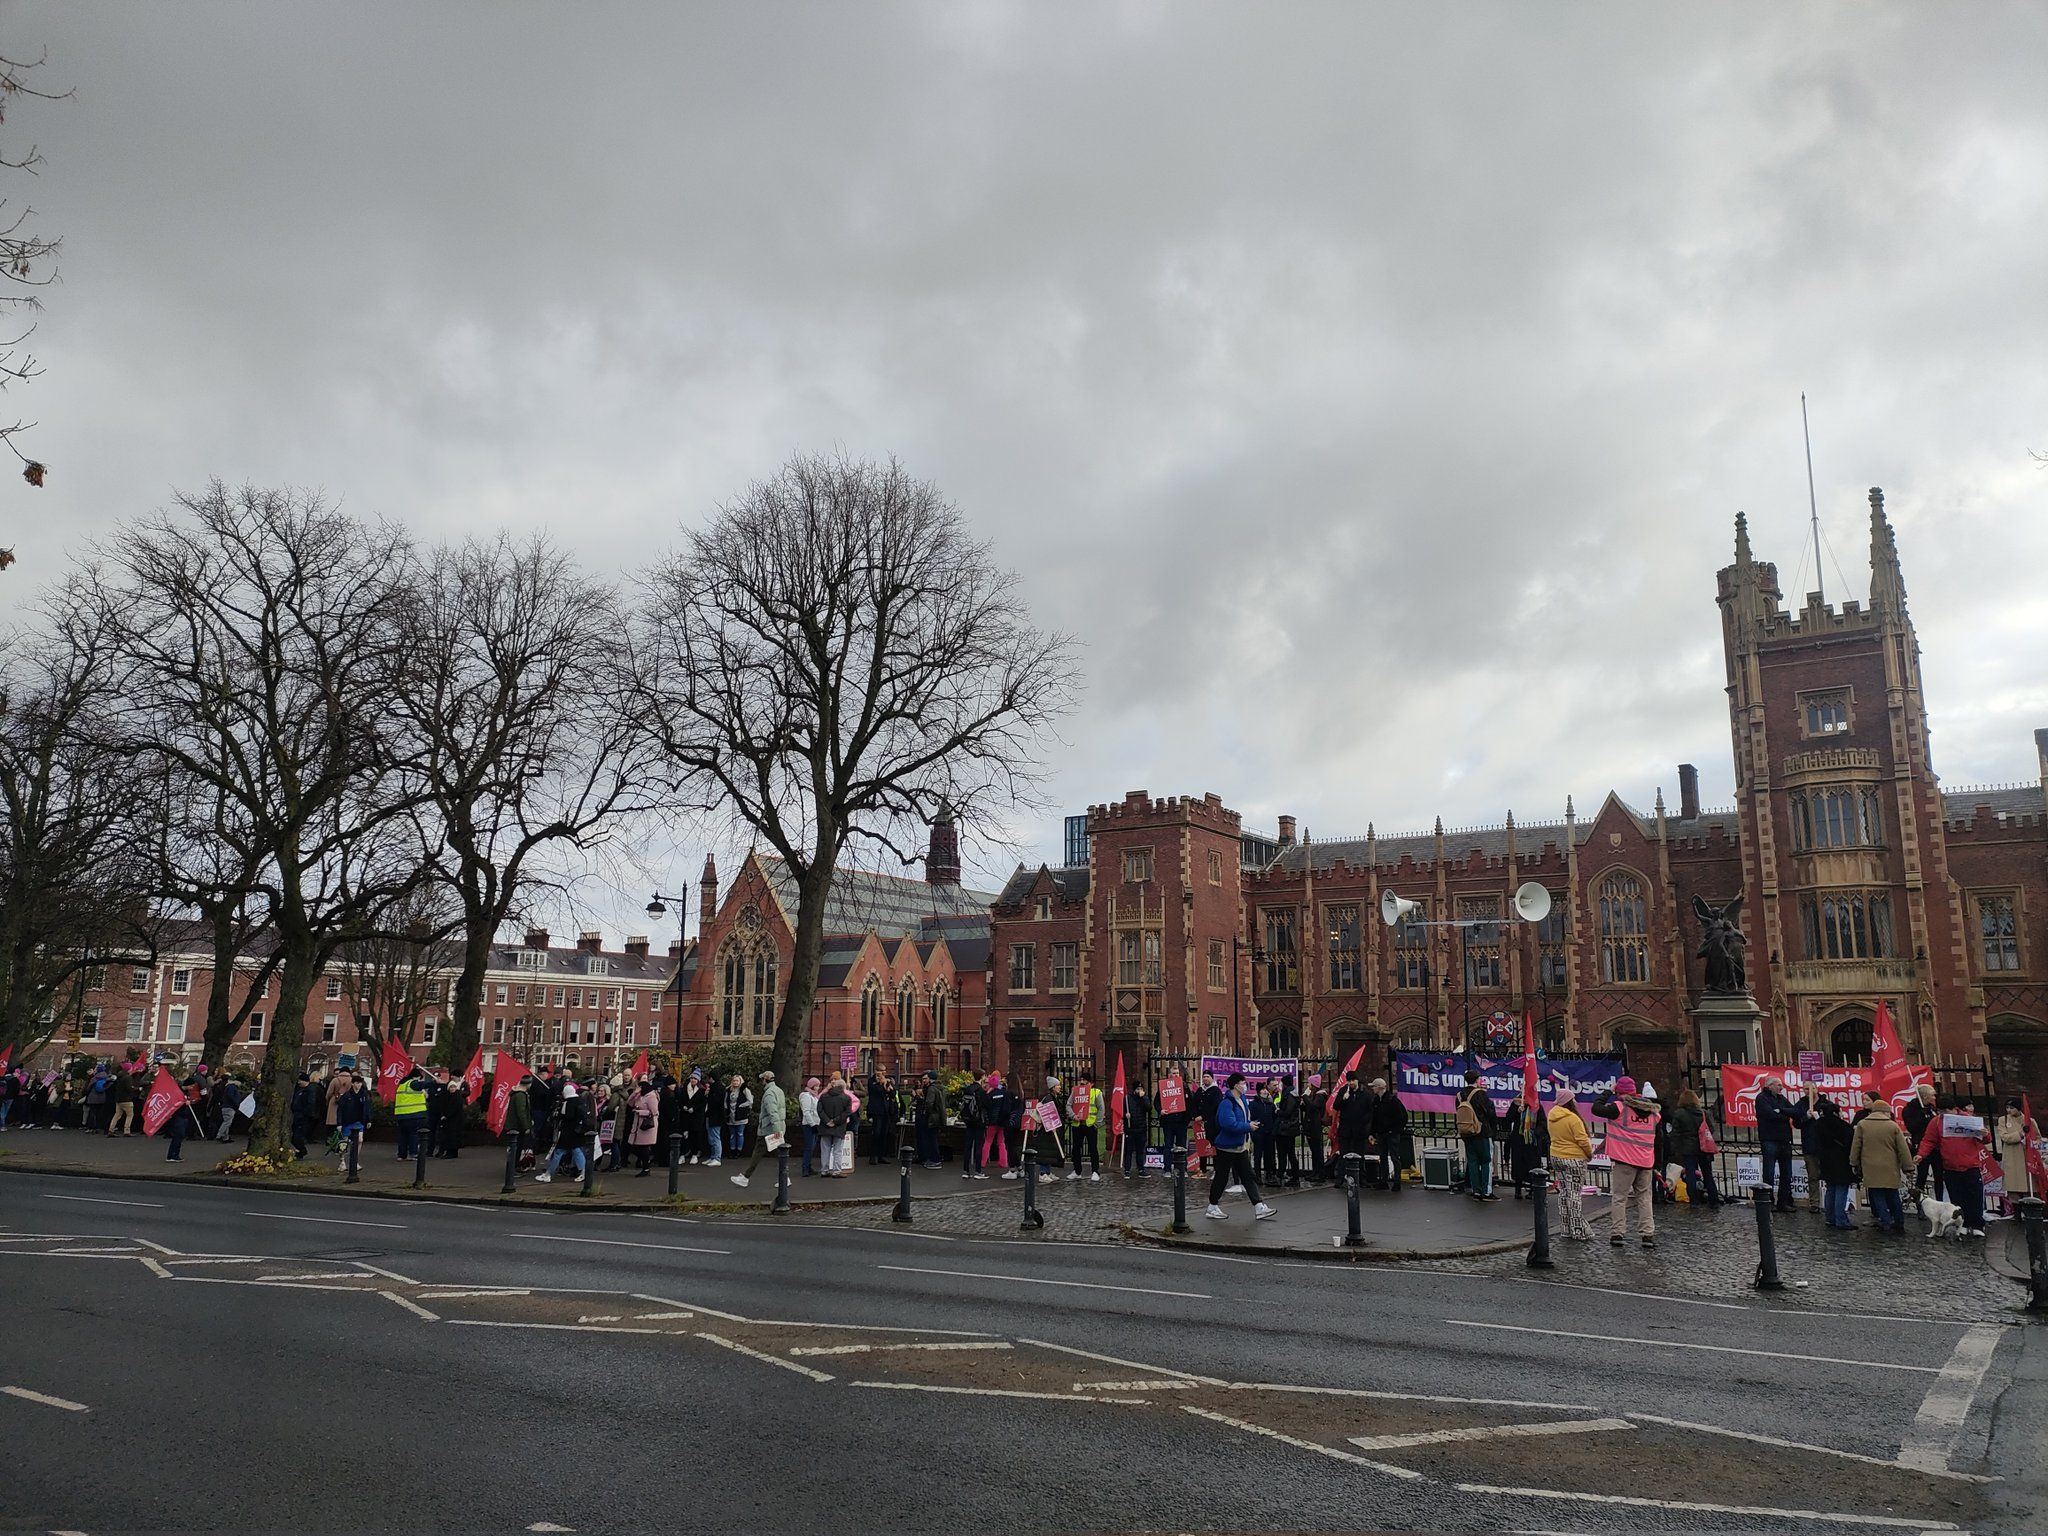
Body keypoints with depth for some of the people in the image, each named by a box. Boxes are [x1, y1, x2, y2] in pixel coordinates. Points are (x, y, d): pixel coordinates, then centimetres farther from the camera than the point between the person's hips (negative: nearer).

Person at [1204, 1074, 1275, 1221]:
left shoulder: (1242, 1099, 8)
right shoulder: (1226, 1102, -22)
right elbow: (1229, 1124, -33)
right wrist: (1248, 1126, -22)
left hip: (1240, 1147, 9)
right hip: (1226, 1147, -9)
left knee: (1248, 1176, 8)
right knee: (1221, 1177, 2)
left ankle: (1259, 1207, 9)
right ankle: (1212, 1208, 15)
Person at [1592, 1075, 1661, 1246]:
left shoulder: (1620, 1107, -11)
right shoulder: (1652, 1110, 8)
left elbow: (1596, 1108, -7)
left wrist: (1607, 1092, 3)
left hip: (1625, 1160, -4)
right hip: (1646, 1161, 5)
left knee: (1620, 1197, 3)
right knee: (1644, 1197, 11)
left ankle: (1619, 1232, 1)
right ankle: (1648, 1234, 7)